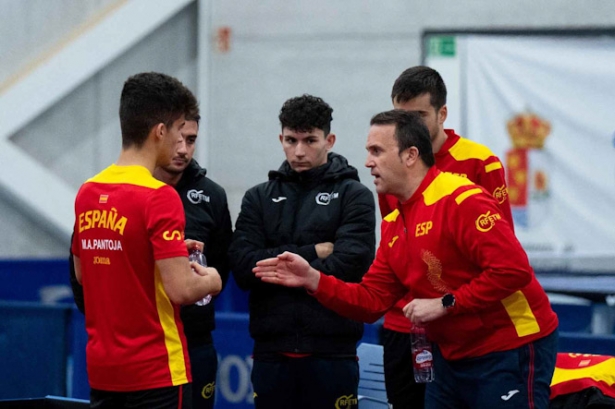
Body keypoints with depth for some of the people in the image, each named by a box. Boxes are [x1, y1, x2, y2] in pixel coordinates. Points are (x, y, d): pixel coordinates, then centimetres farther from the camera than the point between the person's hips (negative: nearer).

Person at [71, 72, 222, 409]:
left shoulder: (88, 193, 7)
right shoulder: (159, 197, -16)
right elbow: (180, 289, -22)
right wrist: (211, 281, 1)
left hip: (101, 369, 7)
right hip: (156, 371, -7)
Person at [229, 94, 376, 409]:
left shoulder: (354, 196, 3)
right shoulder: (259, 198, 12)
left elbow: (349, 265, -13)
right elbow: (244, 266, -4)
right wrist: (312, 253, -11)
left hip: (331, 353, -3)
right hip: (271, 352, 3)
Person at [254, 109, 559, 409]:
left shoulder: (461, 200, -18)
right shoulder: (393, 225, 10)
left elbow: (513, 269, -25)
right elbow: (372, 300, 9)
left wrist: (445, 304, -20)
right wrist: (313, 280, -3)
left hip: (509, 351, -9)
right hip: (452, 357, 9)